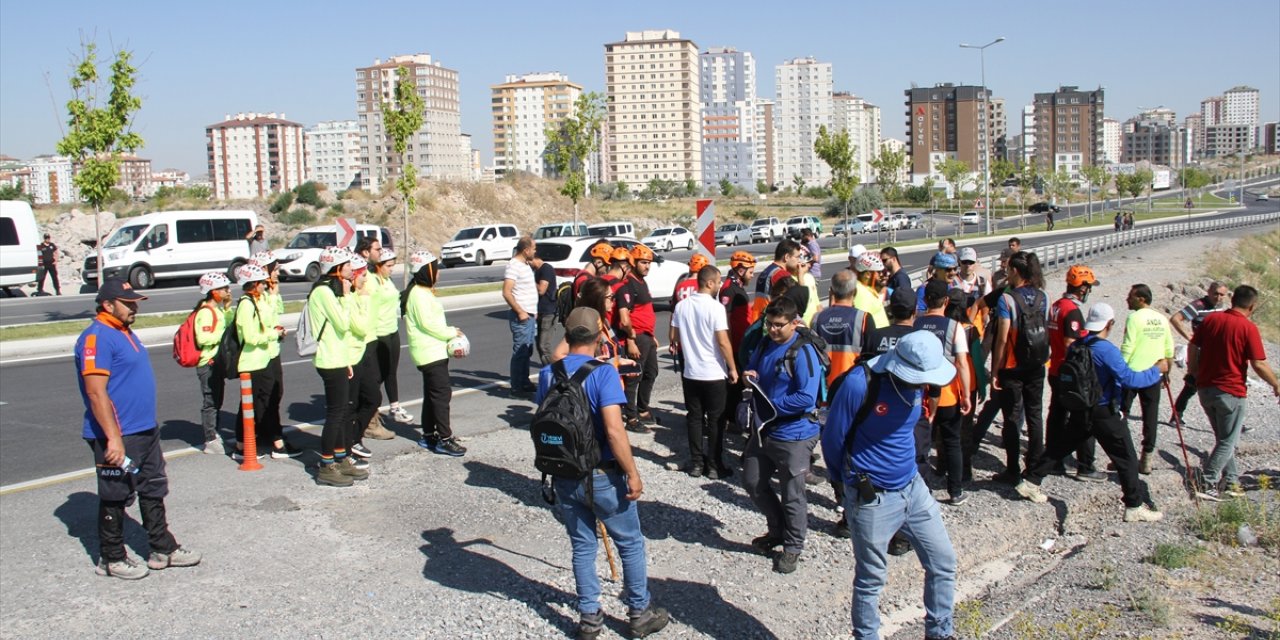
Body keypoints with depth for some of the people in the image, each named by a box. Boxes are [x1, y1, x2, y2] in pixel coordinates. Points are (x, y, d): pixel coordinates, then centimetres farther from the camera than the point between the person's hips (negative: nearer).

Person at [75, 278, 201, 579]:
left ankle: (163, 549, 27)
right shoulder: (97, 337, -18)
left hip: (145, 431, 10)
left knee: (154, 491, 17)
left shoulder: (125, 332, 13)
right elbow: (96, 392, -24)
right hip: (117, 437, -10)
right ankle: (111, 559, 18)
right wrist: (113, 438, -27)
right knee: (115, 498, 4)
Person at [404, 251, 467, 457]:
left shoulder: (424, 292, 17)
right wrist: (451, 332, -11)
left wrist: (448, 334, 7)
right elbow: (428, 323, -22)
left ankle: (429, 436, 23)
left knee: (432, 394, 15)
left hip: (434, 351, 11)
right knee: (442, 393, -11)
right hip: (429, 352, -11)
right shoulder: (419, 295, -16)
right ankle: (444, 439, -10)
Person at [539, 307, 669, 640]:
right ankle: (640, 613, 25)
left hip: (564, 477, 5)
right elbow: (614, 430, -24)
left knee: (582, 546, 18)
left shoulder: (548, 374, -2)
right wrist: (632, 473, -16)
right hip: (603, 477, -4)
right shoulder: (603, 373, -18)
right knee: (630, 544, 14)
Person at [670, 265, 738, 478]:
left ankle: (696, 463, 16)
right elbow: (723, 342, -18)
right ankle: (715, 466, 11)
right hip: (714, 374, -5)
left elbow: (673, 337, 10)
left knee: (694, 418, 12)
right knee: (715, 421, 6)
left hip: (690, 372, 5)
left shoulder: (681, 306, 1)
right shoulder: (716, 307, -16)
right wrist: (732, 368, -7)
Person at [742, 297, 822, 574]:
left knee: (792, 494, 6)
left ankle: (793, 547, 25)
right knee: (753, 482, 18)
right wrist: (750, 379, -7)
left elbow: (806, 398, -25)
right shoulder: (764, 345, 4)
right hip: (764, 429, 8)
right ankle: (778, 529, 39)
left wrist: (771, 405, -21)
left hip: (793, 434, -8)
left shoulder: (803, 352, -19)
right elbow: (752, 371, 17)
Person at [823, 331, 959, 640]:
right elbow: (832, 439, -12)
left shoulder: (915, 385, -3)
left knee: (943, 562, 12)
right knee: (871, 579, 8)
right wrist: (854, 480, 4)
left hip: (913, 487, 6)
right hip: (872, 498, -6)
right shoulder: (860, 385, -24)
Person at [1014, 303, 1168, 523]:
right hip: (1104, 414, -7)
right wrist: (1156, 370, -12)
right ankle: (1135, 507, 8)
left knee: (1060, 447, 18)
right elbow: (1129, 378, -24)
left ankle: (1030, 482, 20)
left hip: (1080, 410, 7)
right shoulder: (1106, 350, -21)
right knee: (1126, 459, 4)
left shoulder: (1077, 346, 2)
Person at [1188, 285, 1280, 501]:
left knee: (1223, 438, 20)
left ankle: (1231, 481, 25)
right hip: (1231, 392, -6)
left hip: (1205, 388, 6)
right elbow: (1259, 364, -14)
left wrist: (1194, 374, 19)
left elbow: (1193, 347, 6)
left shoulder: (1210, 319, 2)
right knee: (1227, 441, 5)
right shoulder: (1248, 328, -13)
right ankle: (1207, 484, -1)